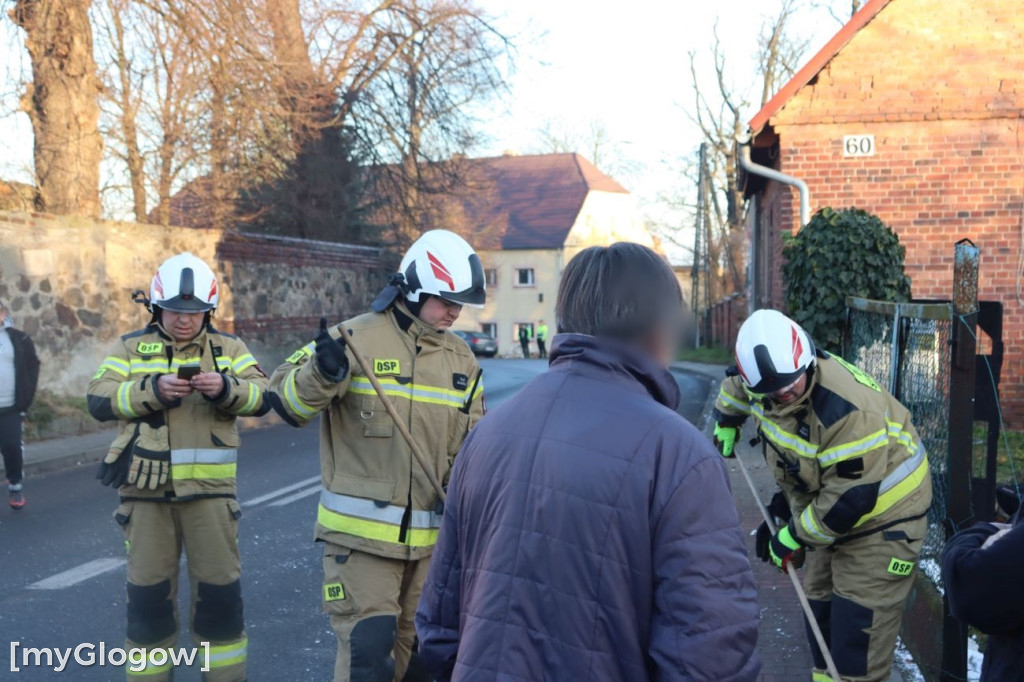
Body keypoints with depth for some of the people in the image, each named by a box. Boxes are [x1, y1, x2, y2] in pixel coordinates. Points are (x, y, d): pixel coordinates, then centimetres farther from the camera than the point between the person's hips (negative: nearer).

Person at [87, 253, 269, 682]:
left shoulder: (229, 348, 7)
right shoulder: (131, 348, 6)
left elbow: (260, 398, -5)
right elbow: (100, 400, -5)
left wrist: (225, 387, -24)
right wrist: (152, 389, -20)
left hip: (210, 487, 0)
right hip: (146, 489, 0)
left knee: (219, 588, 6)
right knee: (148, 589, 10)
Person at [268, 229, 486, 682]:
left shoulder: (461, 359, 8)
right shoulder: (354, 339, -9)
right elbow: (286, 401, -11)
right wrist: (322, 374, -31)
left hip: (432, 538, 5)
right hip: (361, 533, -5)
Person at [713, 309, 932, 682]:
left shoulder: (847, 409, -36)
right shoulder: (767, 376, -13)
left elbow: (851, 498, -30)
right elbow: (737, 384, 14)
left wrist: (794, 536, -20)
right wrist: (727, 421, 20)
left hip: (882, 512, -8)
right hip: (822, 507, 8)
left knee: (857, 623, -10)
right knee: (820, 605, 16)